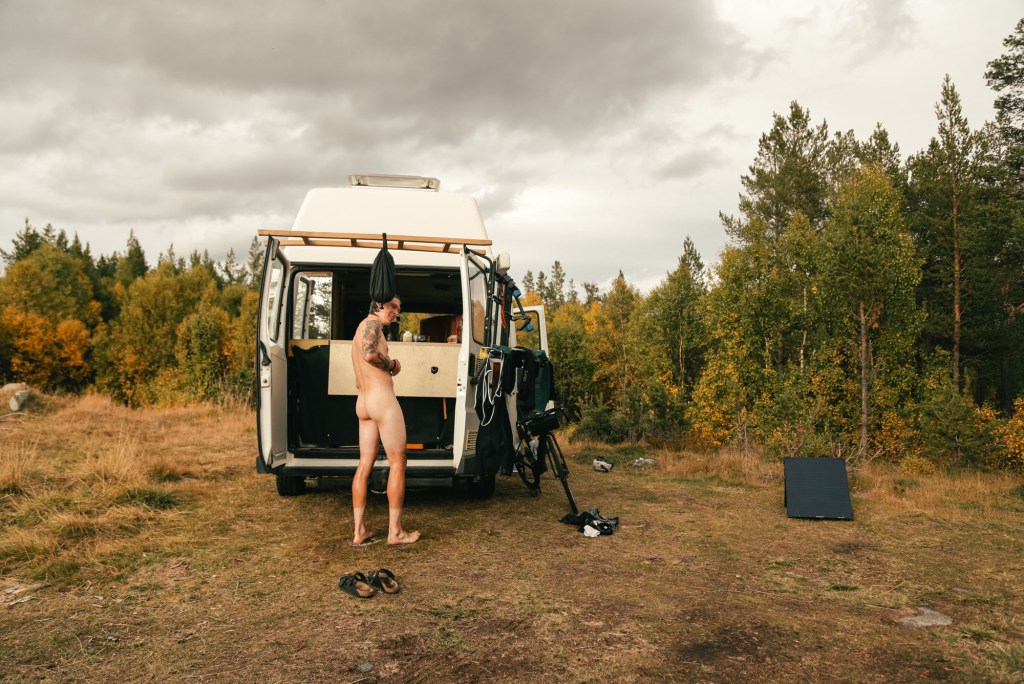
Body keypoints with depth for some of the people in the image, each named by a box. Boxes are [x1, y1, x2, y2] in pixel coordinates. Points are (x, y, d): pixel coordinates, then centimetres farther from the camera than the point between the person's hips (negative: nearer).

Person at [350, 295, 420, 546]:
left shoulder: (359, 332, 23)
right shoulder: (372, 323, -6)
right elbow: (370, 354, -26)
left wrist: (388, 369, 16)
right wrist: (391, 364, -9)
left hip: (362, 402, 9)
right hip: (383, 399, -9)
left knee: (364, 464, 8)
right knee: (398, 463, -2)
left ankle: (359, 531, 9)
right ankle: (395, 531, 0)